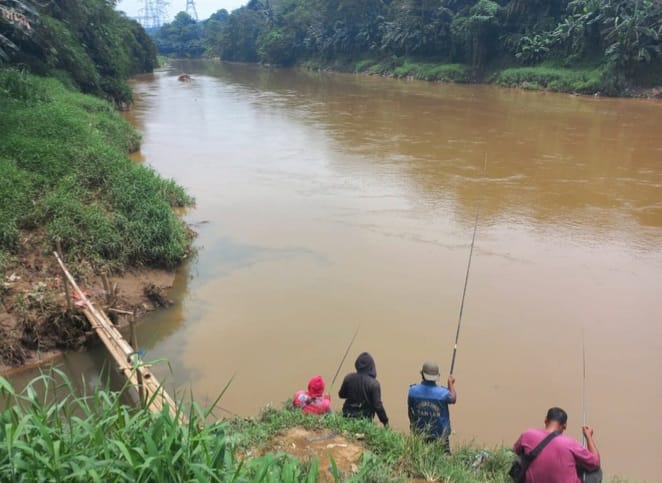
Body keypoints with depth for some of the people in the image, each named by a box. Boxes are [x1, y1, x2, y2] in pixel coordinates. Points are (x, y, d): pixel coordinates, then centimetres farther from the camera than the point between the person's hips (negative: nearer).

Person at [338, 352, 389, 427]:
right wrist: (385, 421, -6)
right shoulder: (374, 384, -20)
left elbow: (341, 394, 7)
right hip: (365, 419, -3)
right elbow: (377, 405, -18)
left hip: (348, 416, 3)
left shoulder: (348, 378, -9)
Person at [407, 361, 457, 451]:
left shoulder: (413, 390, -14)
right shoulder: (443, 393, -21)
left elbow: (410, 410, 1)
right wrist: (451, 383, 20)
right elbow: (453, 399, 4)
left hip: (419, 435, 2)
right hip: (440, 437, -2)